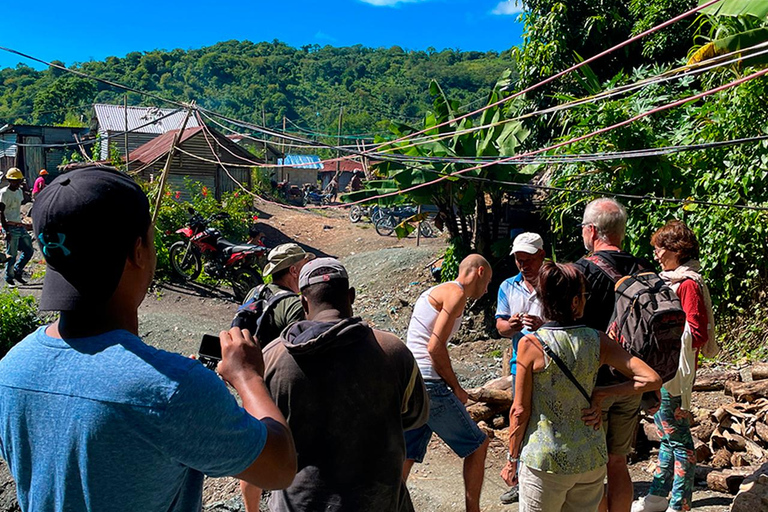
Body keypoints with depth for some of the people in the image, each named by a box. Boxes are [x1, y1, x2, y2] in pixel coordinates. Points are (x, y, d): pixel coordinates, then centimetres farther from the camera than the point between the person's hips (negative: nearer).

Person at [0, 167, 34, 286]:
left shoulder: (19, 191, 13)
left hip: (21, 227, 8)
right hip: (11, 227, -8)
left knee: (29, 250, 9)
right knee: (12, 255, -2)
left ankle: (17, 272, 23)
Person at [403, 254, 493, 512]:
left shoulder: (435, 292, 23)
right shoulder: (456, 293, -7)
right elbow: (435, 348, -16)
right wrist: (457, 388, -5)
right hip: (428, 383, -9)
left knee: (406, 455, 13)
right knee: (477, 444, 7)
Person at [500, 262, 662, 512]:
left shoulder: (531, 345, -16)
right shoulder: (598, 341, -7)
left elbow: (520, 411, -11)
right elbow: (652, 379, -9)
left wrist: (512, 459, 1)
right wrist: (600, 394, -4)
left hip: (545, 462, -3)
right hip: (591, 460, 4)